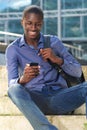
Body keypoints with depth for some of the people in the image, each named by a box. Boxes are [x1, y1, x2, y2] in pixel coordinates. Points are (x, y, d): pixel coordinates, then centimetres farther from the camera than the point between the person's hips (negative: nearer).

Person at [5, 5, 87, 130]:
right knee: (14, 90, -35)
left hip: (58, 97, 1)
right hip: (34, 100, -1)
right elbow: (11, 83, -3)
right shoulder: (13, 49, 8)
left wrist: (57, 59, -10)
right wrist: (22, 79, -27)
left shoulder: (54, 41, 11)